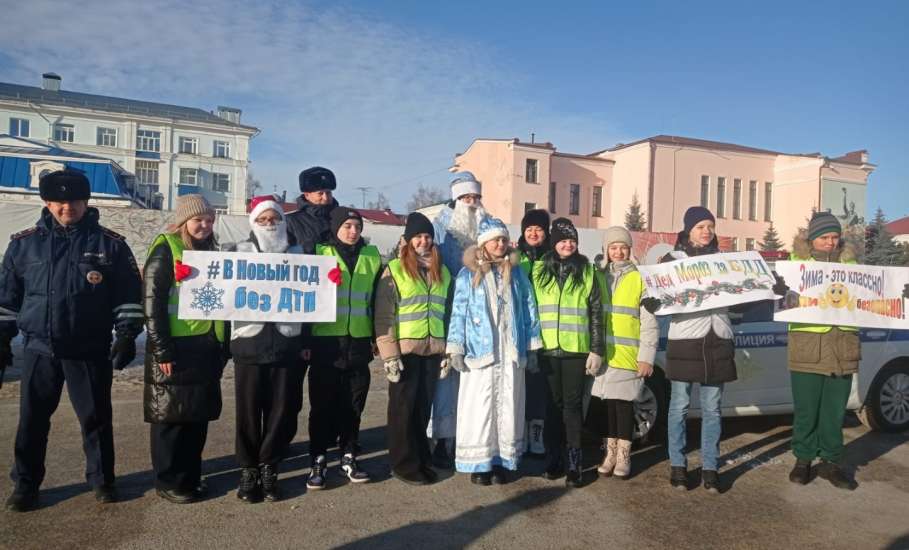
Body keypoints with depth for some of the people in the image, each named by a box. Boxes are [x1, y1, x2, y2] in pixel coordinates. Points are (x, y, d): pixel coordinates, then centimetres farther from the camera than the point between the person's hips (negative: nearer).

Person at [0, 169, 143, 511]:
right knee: (32, 420, 10)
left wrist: (127, 335, -6)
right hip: (39, 349, 2)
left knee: (96, 418, 8)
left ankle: (101, 480, 23)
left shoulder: (110, 245, -2)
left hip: (90, 351, -2)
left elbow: (129, 296, 0)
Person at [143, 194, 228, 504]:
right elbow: (152, 303, -12)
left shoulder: (212, 251, 14)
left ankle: (191, 476, 26)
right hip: (176, 349, -6)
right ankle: (168, 482, 17)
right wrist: (162, 351, -16)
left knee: (199, 415, 12)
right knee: (171, 417, 4)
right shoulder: (165, 250, -6)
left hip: (208, 348, 6)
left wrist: (224, 347, 13)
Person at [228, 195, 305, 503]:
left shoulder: (298, 253, 11)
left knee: (283, 410, 3)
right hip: (249, 344, -1)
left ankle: (269, 467, 20)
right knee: (248, 410, 3)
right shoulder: (239, 252, 8)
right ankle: (248, 469, 18)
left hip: (286, 344, 1)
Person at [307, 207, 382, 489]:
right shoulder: (320, 253, 1)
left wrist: (377, 336, 11)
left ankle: (349, 457, 24)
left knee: (353, 404, 10)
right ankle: (318, 460, 16)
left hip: (359, 342, 3)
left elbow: (377, 297, 14)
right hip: (326, 341, -2)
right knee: (323, 403, 4)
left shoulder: (372, 256, 9)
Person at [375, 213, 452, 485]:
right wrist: (389, 354, -13)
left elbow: (448, 314, 16)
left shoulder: (443, 272, 12)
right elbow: (383, 316, -8)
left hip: (432, 351, 4)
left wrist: (448, 350, 10)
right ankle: (405, 464, 16)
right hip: (405, 350, -4)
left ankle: (422, 460, 25)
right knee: (403, 407, 4)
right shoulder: (394, 270, -3)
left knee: (424, 406, 12)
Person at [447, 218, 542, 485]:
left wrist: (532, 346, 9)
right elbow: (458, 313, 1)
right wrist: (455, 348, -5)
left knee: (508, 408, 6)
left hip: (512, 353, 2)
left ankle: (503, 459, 18)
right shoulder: (468, 275, 2)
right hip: (480, 351, -2)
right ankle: (479, 462, 13)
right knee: (479, 408, 0)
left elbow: (529, 309, 11)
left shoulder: (517, 273, 10)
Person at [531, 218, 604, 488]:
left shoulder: (586, 271, 4)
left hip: (576, 349, -1)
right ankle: (553, 459, 18)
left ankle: (574, 463, 8)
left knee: (573, 404, 2)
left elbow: (596, 312, 3)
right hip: (548, 349, 1)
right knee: (553, 404, 8)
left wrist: (596, 350, -2)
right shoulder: (539, 269, 6)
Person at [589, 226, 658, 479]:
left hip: (627, 356, -3)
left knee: (623, 404, 2)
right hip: (602, 354, 3)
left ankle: (624, 454, 17)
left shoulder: (640, 279, 2)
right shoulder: (598, 278, 10)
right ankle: (610, 452, 22)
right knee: (605, 404, 8)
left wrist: (646, 356, -7)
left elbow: (649, 323, -1)